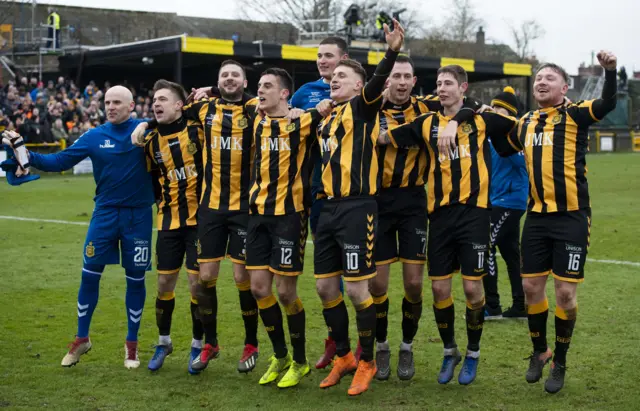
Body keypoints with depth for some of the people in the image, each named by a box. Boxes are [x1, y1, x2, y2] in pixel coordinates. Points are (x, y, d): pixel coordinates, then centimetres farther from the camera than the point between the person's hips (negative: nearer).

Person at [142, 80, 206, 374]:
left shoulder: (197, 129, -7)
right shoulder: (152, 142, 6)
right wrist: (162, 201, 11)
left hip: (199, 218, -4)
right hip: (169, 220, 4)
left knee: (197, 282, -1)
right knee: (164, 283, 9)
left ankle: (197, 345, 16)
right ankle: (164, 342, 27)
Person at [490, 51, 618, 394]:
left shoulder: (575, 115, -4)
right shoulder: (526, 123, 12)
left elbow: (607, 104, -24)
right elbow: (503, 149, 29)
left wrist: (610, 71, -39)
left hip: (571, 216, -5)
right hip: (537, 216, 5)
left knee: (566, 292, -1)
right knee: (531, 287, 9)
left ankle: (560, 363, 16)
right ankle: (540, 352, 30)